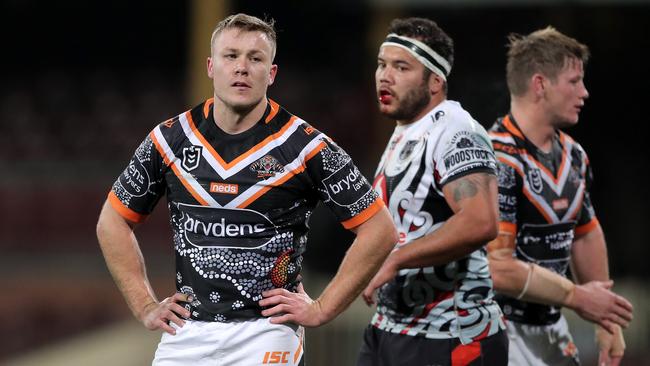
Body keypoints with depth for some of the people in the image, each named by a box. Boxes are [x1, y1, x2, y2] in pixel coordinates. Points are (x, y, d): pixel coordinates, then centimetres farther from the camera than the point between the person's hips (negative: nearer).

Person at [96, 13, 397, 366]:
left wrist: (321, 309, -4)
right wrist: (145, 305, 8)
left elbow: (379, 230, -3)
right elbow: (113, 220, 16)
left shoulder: (307, 147, -6)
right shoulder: (169, 139, 4)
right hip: (185, 334, 3)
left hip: (265, 334, -3)